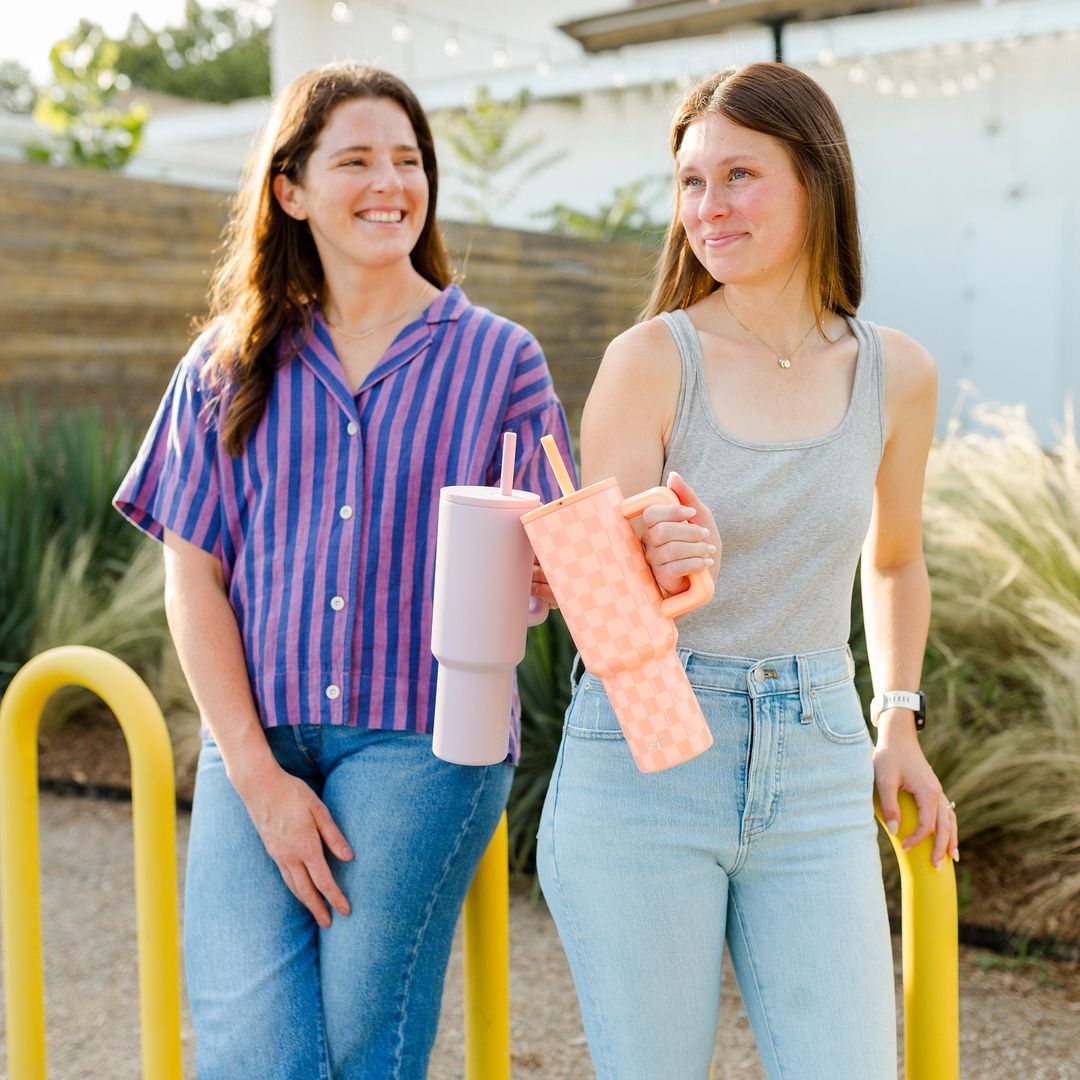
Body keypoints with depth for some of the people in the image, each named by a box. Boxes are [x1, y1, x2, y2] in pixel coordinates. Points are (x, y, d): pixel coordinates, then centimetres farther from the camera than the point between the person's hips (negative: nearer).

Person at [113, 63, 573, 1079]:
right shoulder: (232, 363, 9)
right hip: (254, 742, 1)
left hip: (425, 737, -1)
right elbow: (192, 578, 5)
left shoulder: (498, 359, 5)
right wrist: (258, 774, -4)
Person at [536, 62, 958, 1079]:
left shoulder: (896, 373, 1)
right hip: (644, 767, -2)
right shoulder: (651, 358, -9)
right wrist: (659, 573, -32)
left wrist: (898, 721, 14)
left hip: (815, 777, 3)